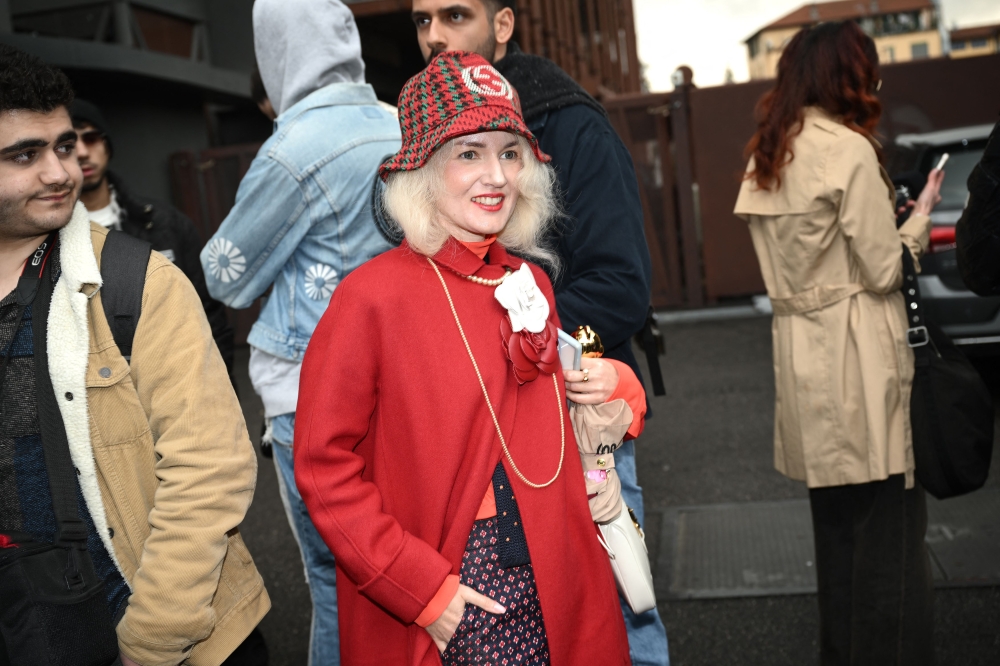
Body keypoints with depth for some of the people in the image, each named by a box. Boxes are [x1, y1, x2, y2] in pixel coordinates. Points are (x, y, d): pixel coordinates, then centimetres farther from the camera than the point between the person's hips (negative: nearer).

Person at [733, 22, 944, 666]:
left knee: (837, 516, 19)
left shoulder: (765, 157, 10)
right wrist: (921, 215, 6)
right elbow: (883, 270, -11)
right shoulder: (849, 149, -12)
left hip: (803, 352, 8)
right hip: (857, 354, -8)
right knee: (888, 520, 3)